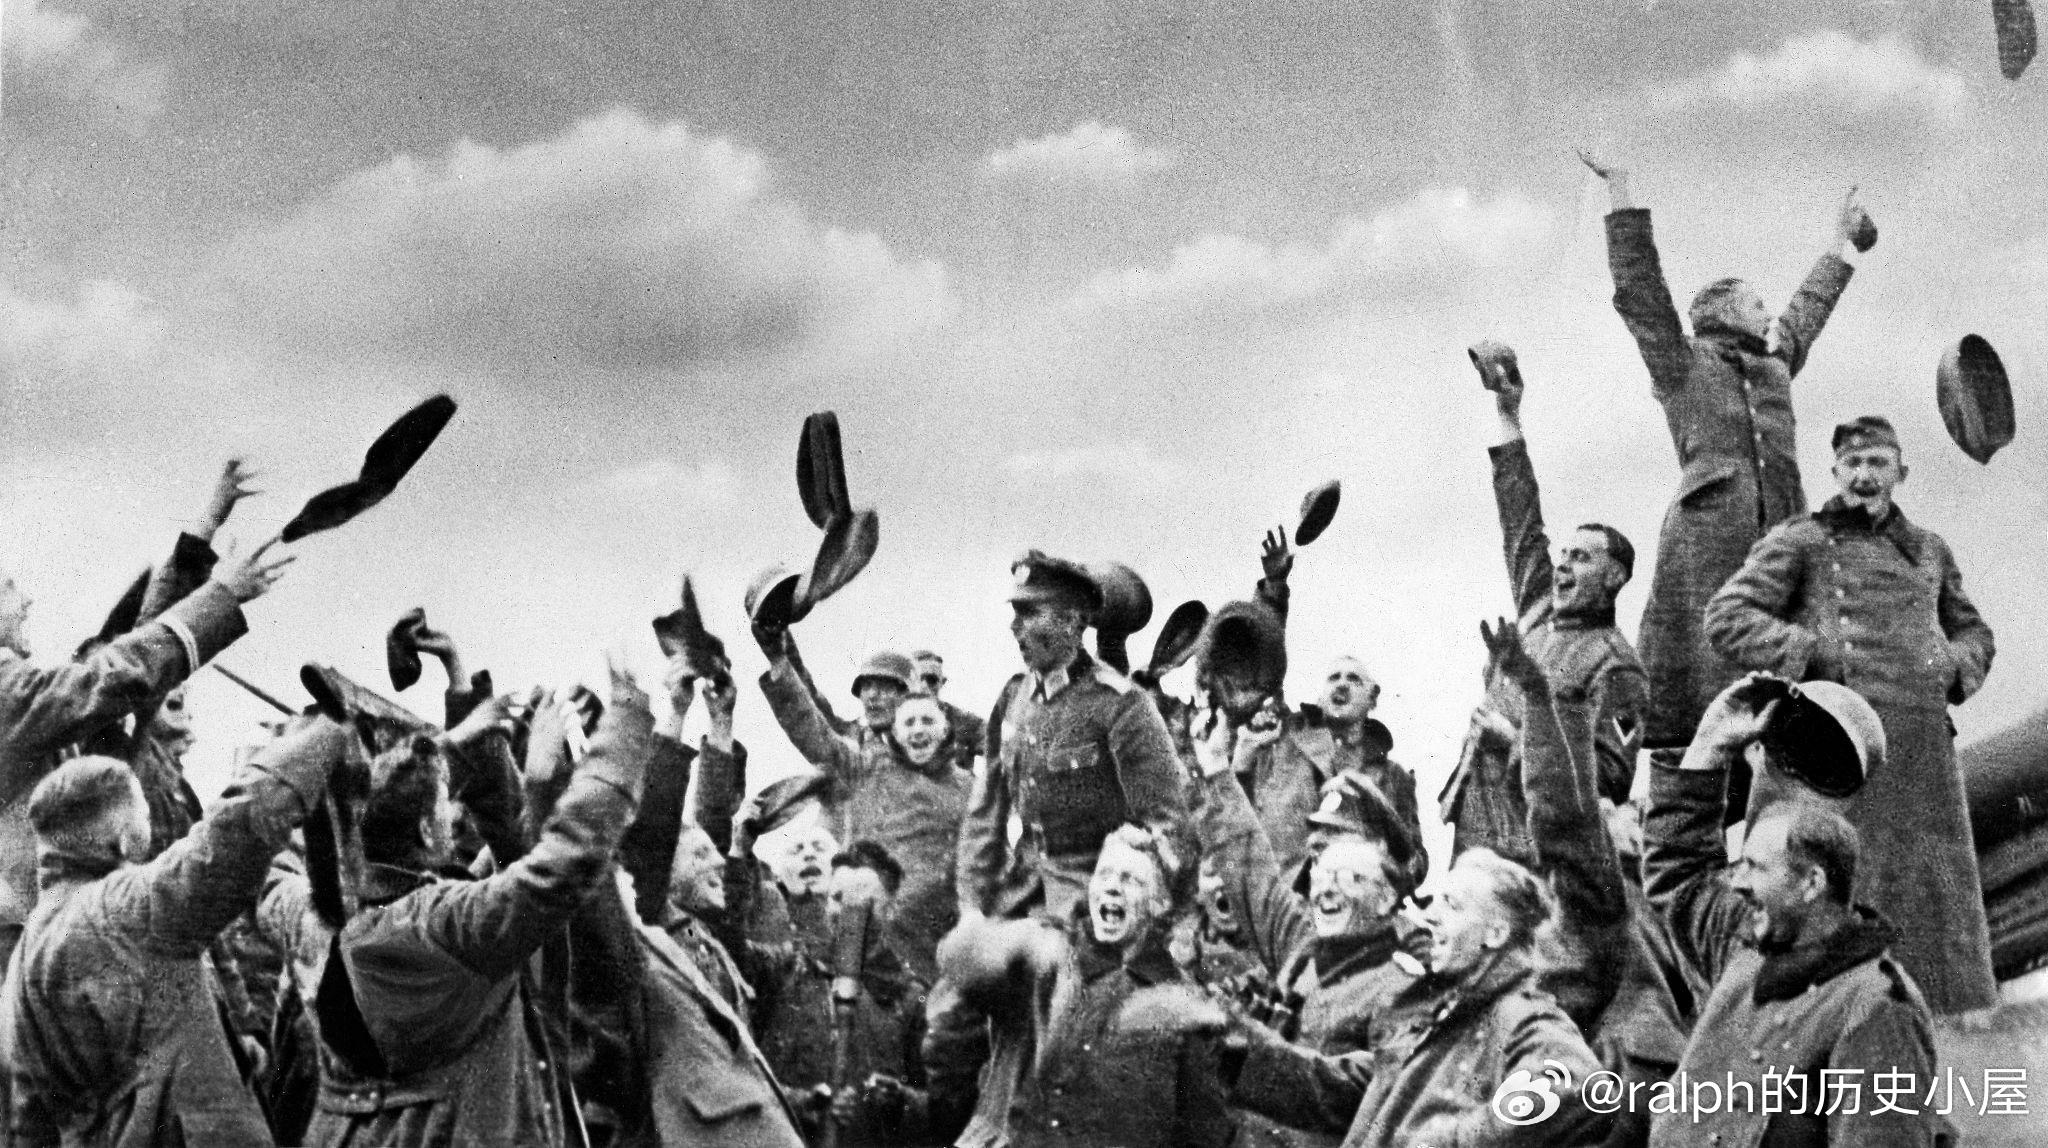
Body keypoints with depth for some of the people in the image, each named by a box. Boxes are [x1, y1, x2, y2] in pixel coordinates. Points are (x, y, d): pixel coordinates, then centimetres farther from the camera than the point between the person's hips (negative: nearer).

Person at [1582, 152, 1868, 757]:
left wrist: (1839, 242, 55)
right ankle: (1673, 741, -17)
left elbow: (1807, 310, 44)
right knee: (1703, 638, -14)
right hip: (1708, 526, -7)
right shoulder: (1683, 364, 8)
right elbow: (1639, 291, 3)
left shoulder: (1774, 368, 28)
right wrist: (1621, 195, 1)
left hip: (1777, 525, 7)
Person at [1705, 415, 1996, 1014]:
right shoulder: (1802, 542, 4)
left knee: (1940, 883, 5)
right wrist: (1815, 652, -11)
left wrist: (1954, 667, 9)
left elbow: (1975, 631, 32)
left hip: (1925, 742, 5)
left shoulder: (1929, 550, 20)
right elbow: (1727, 617, -4)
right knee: (1848, 881, -8)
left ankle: (1942, 1010, 15)